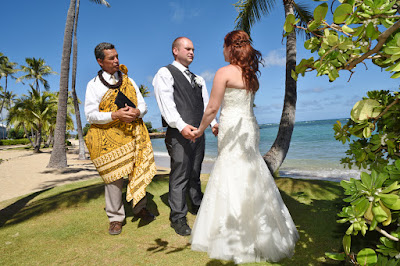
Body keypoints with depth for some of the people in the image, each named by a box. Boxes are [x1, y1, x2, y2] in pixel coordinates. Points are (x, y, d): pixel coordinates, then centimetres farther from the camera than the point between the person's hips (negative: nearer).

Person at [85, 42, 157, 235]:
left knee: (139, 171, 5)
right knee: (114, 177, 0)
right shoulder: (93, 85, 5)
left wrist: (137, 112, -11)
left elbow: (143, 105, 13)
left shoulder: (128, 81, 16)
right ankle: (115, 219, 16)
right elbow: (90, 114, -4)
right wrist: (115, 115, -19)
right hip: (108, 136, -3)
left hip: (133, 132, 3)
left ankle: (140, 208, 26)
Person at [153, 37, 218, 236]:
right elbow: (166, 102, -13)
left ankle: (198, 205, 32)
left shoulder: (198, 79, 23)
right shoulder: (165, 73, 1)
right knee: (179, 175, -4)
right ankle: (178, 218, 7)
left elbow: (206, 103, 16)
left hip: (198, 132, 7)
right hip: (179, 133, -6)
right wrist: (181, 125, -26)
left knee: (195, 173, 17)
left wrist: (213, 123, -1)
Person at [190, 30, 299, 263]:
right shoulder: (251, 74, 13)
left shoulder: (224, 72, -9)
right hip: (249, 128, 8)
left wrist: (201, 129, 4)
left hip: (233, 131, -8)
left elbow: (213, 108, -11)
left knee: (234, 181, 1)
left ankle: (240, 242, 14)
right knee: (250, 179, 16)